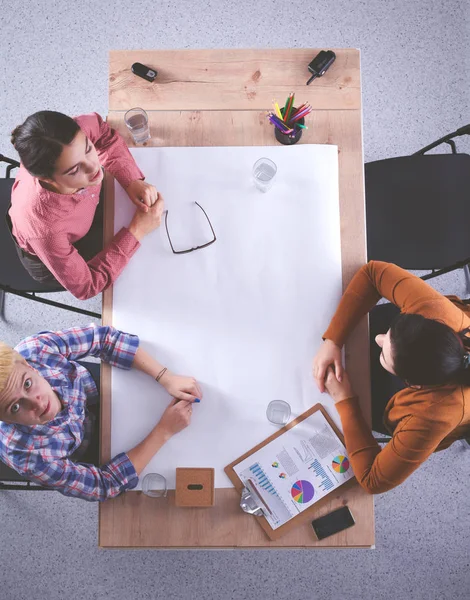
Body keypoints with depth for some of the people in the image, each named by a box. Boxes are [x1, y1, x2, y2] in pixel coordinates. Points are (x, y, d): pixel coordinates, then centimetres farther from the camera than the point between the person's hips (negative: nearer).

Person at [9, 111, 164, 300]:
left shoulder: (73, 137, -37)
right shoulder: (43, 227, -48)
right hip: (49, 255, -4)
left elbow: (104, 135, -11)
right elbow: (85, 286, -33)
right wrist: (136, 231, -36)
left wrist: (133, 180, -26)